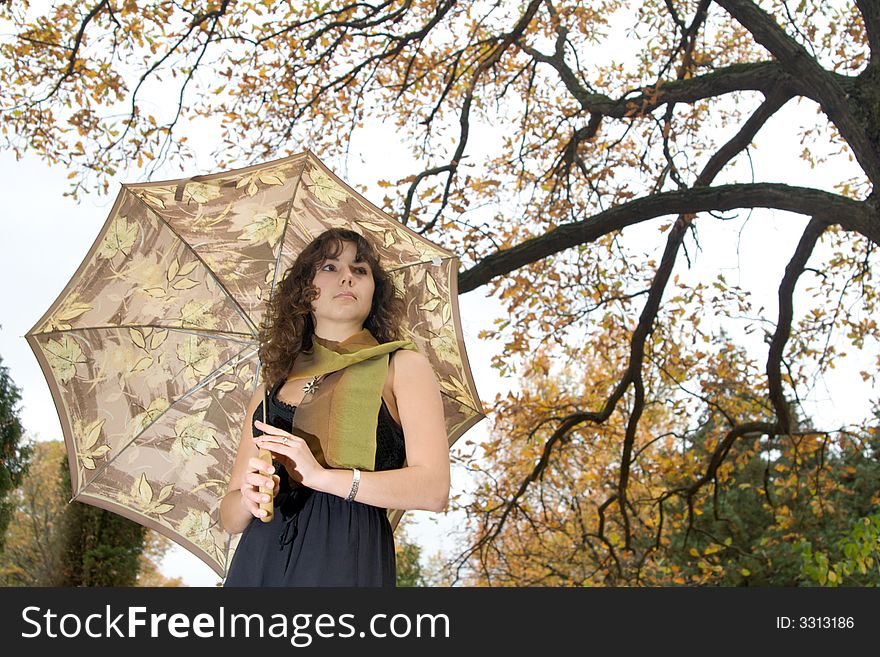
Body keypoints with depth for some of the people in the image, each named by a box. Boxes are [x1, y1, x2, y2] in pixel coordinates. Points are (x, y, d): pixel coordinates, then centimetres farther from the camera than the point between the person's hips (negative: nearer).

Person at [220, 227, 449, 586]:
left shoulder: (403, 366, 4)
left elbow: (434, 489, -8)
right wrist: (249, 495, -10)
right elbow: (229, 517, 13)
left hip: (347, 560, -3)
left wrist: (321, 475, -16)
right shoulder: (270, 390, 13)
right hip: (258, 563, 4)